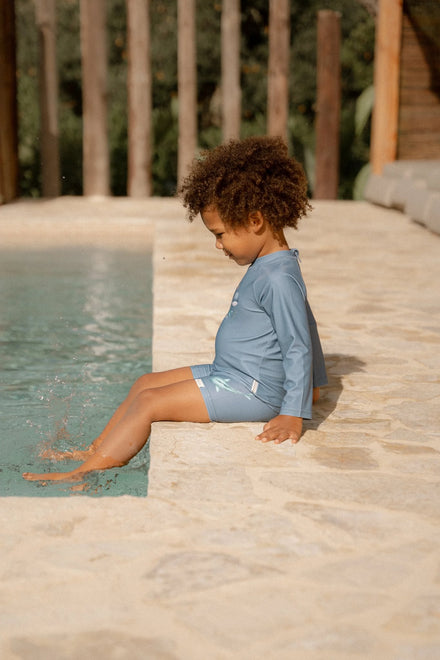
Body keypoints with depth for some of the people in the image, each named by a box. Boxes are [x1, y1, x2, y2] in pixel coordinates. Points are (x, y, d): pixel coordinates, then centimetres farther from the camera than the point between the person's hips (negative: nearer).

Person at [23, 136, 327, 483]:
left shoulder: (279, 279, -22)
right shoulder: (267, 266, 11)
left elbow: (299, 347, -22)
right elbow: (306, 326, 21)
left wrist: (293, 415, -22)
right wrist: (313, 384, 31)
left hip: (250, 390, -11)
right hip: (226, 375, 11)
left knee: (148, 403, -13)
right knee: (145, 383, 13)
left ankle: (85, 474, -8)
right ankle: (94, 451, 20)